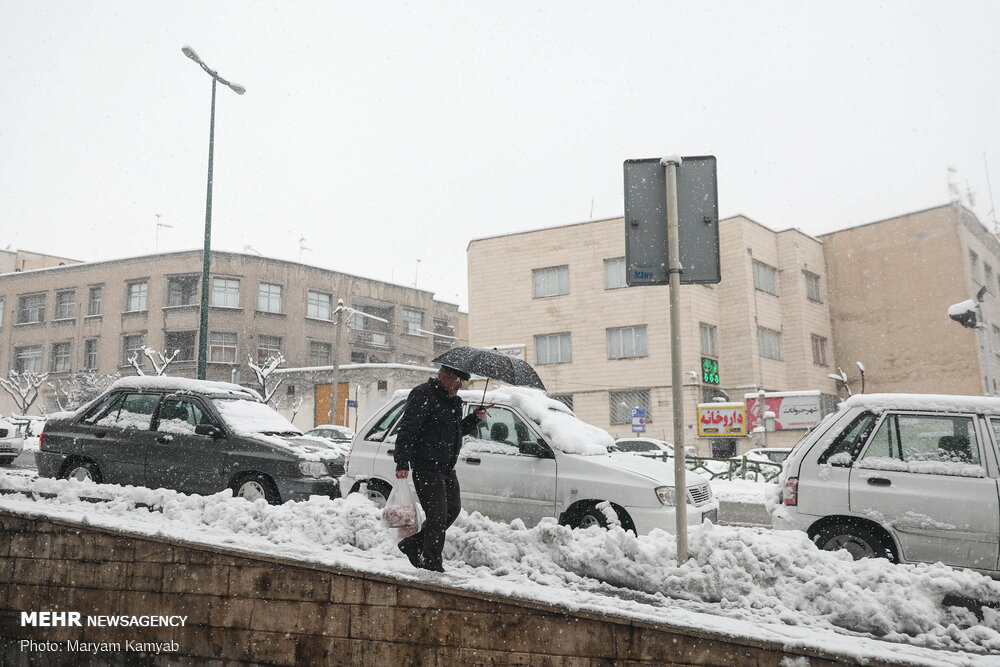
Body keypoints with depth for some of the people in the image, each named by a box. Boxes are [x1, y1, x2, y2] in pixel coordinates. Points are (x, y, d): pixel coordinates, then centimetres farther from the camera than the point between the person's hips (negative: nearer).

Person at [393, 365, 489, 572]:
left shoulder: (453, 401, 18)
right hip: (426, 467, -9)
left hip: (447, 467, 9)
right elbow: (407, 429, -17)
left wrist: (474, 418, 10)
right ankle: (433, 564, 4)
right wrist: (402, 463, -24)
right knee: (438, 514, -8)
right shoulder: (423, 394, -11)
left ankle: (413, 544, 23)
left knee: (453, 508, 11)